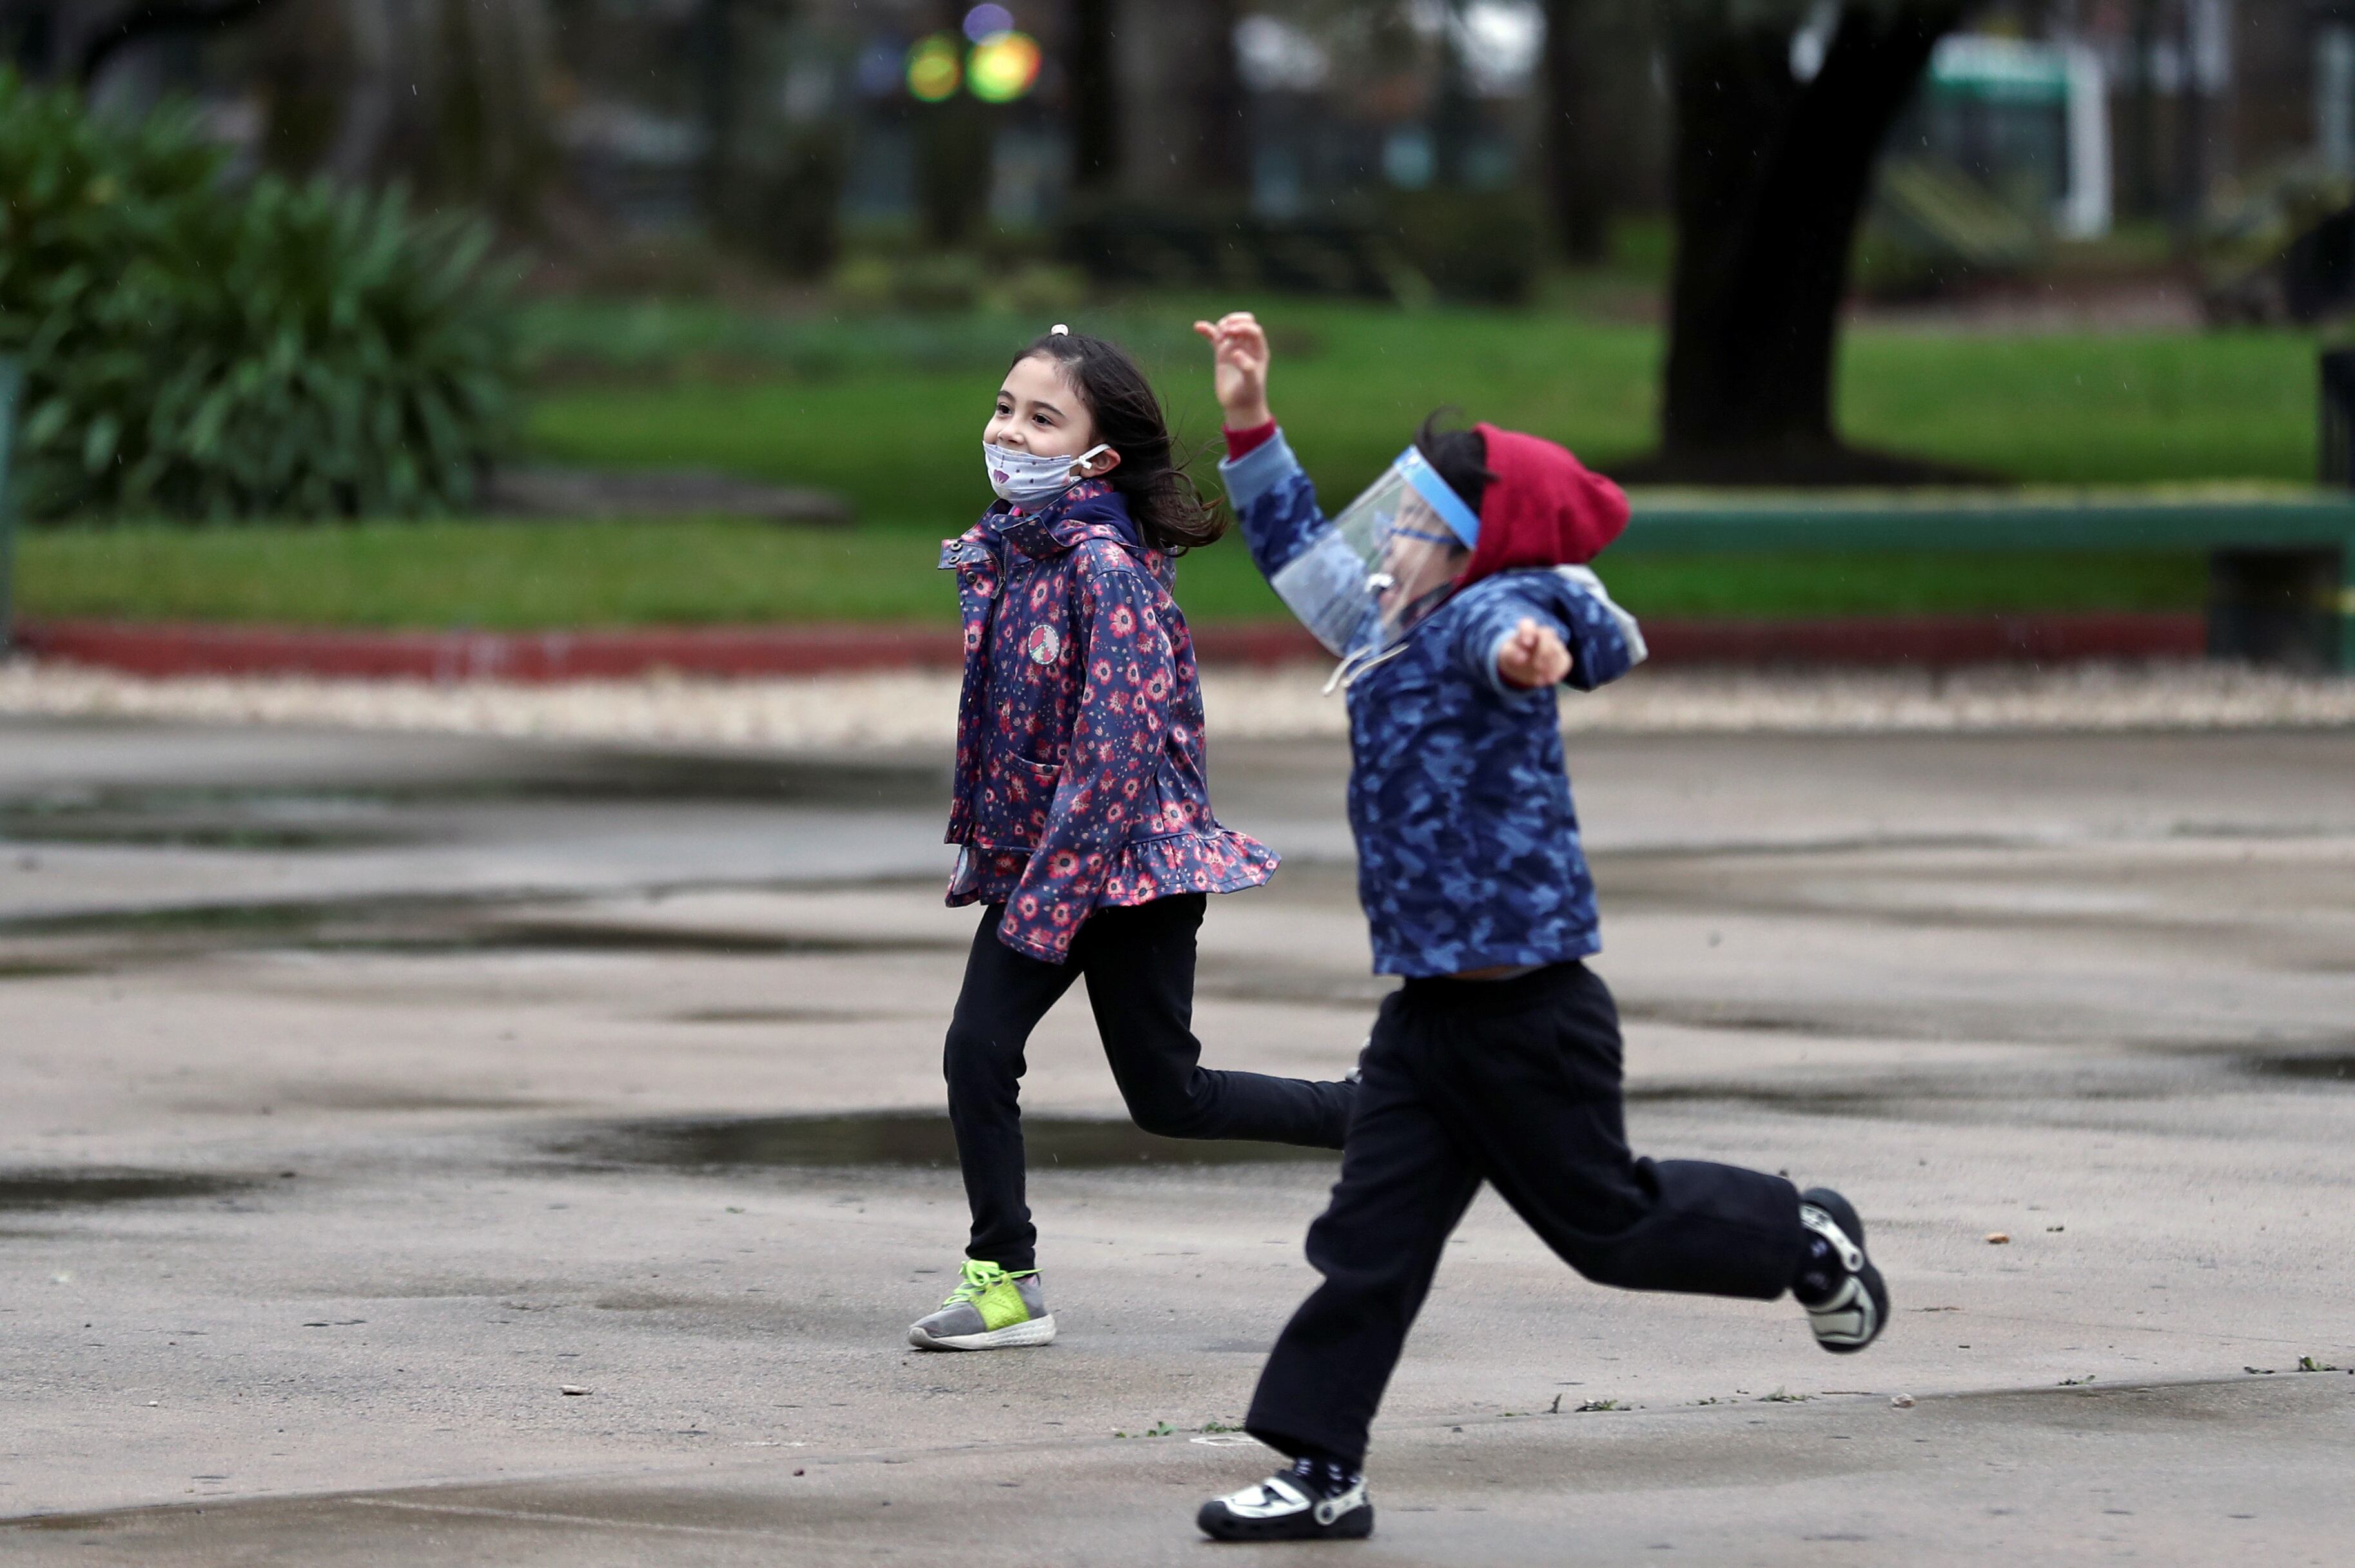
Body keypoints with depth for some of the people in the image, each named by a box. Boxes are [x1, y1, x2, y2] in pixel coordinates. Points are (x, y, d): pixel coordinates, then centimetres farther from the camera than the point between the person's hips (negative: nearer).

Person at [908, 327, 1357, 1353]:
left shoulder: (1103, 565, -21)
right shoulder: (1005, 553, 6)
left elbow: (1118, 738, -23)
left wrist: (1053, 891, -23)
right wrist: (990, 847, 17)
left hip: (1129, 858, -8)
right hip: (1037, 856, 8)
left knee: (1167, 1097, 0)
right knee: (977, 1052, -4)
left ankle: (1376, 1118, 16)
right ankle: (1003, 1284, 3)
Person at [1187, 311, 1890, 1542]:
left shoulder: (1494, 610, -15)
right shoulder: (1392, 632, 12)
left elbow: (1514, 621, -41)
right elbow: (1301, 553, 29)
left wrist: (1533, 649, -65)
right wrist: (1249, 424, 26)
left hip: (1526, 1009, -8)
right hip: (1429, 1011, 8)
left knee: (1604, 1220, 6)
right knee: (1369, 1241, 3)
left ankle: (1803, 1239, 29)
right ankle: (1321, 1473, 4)